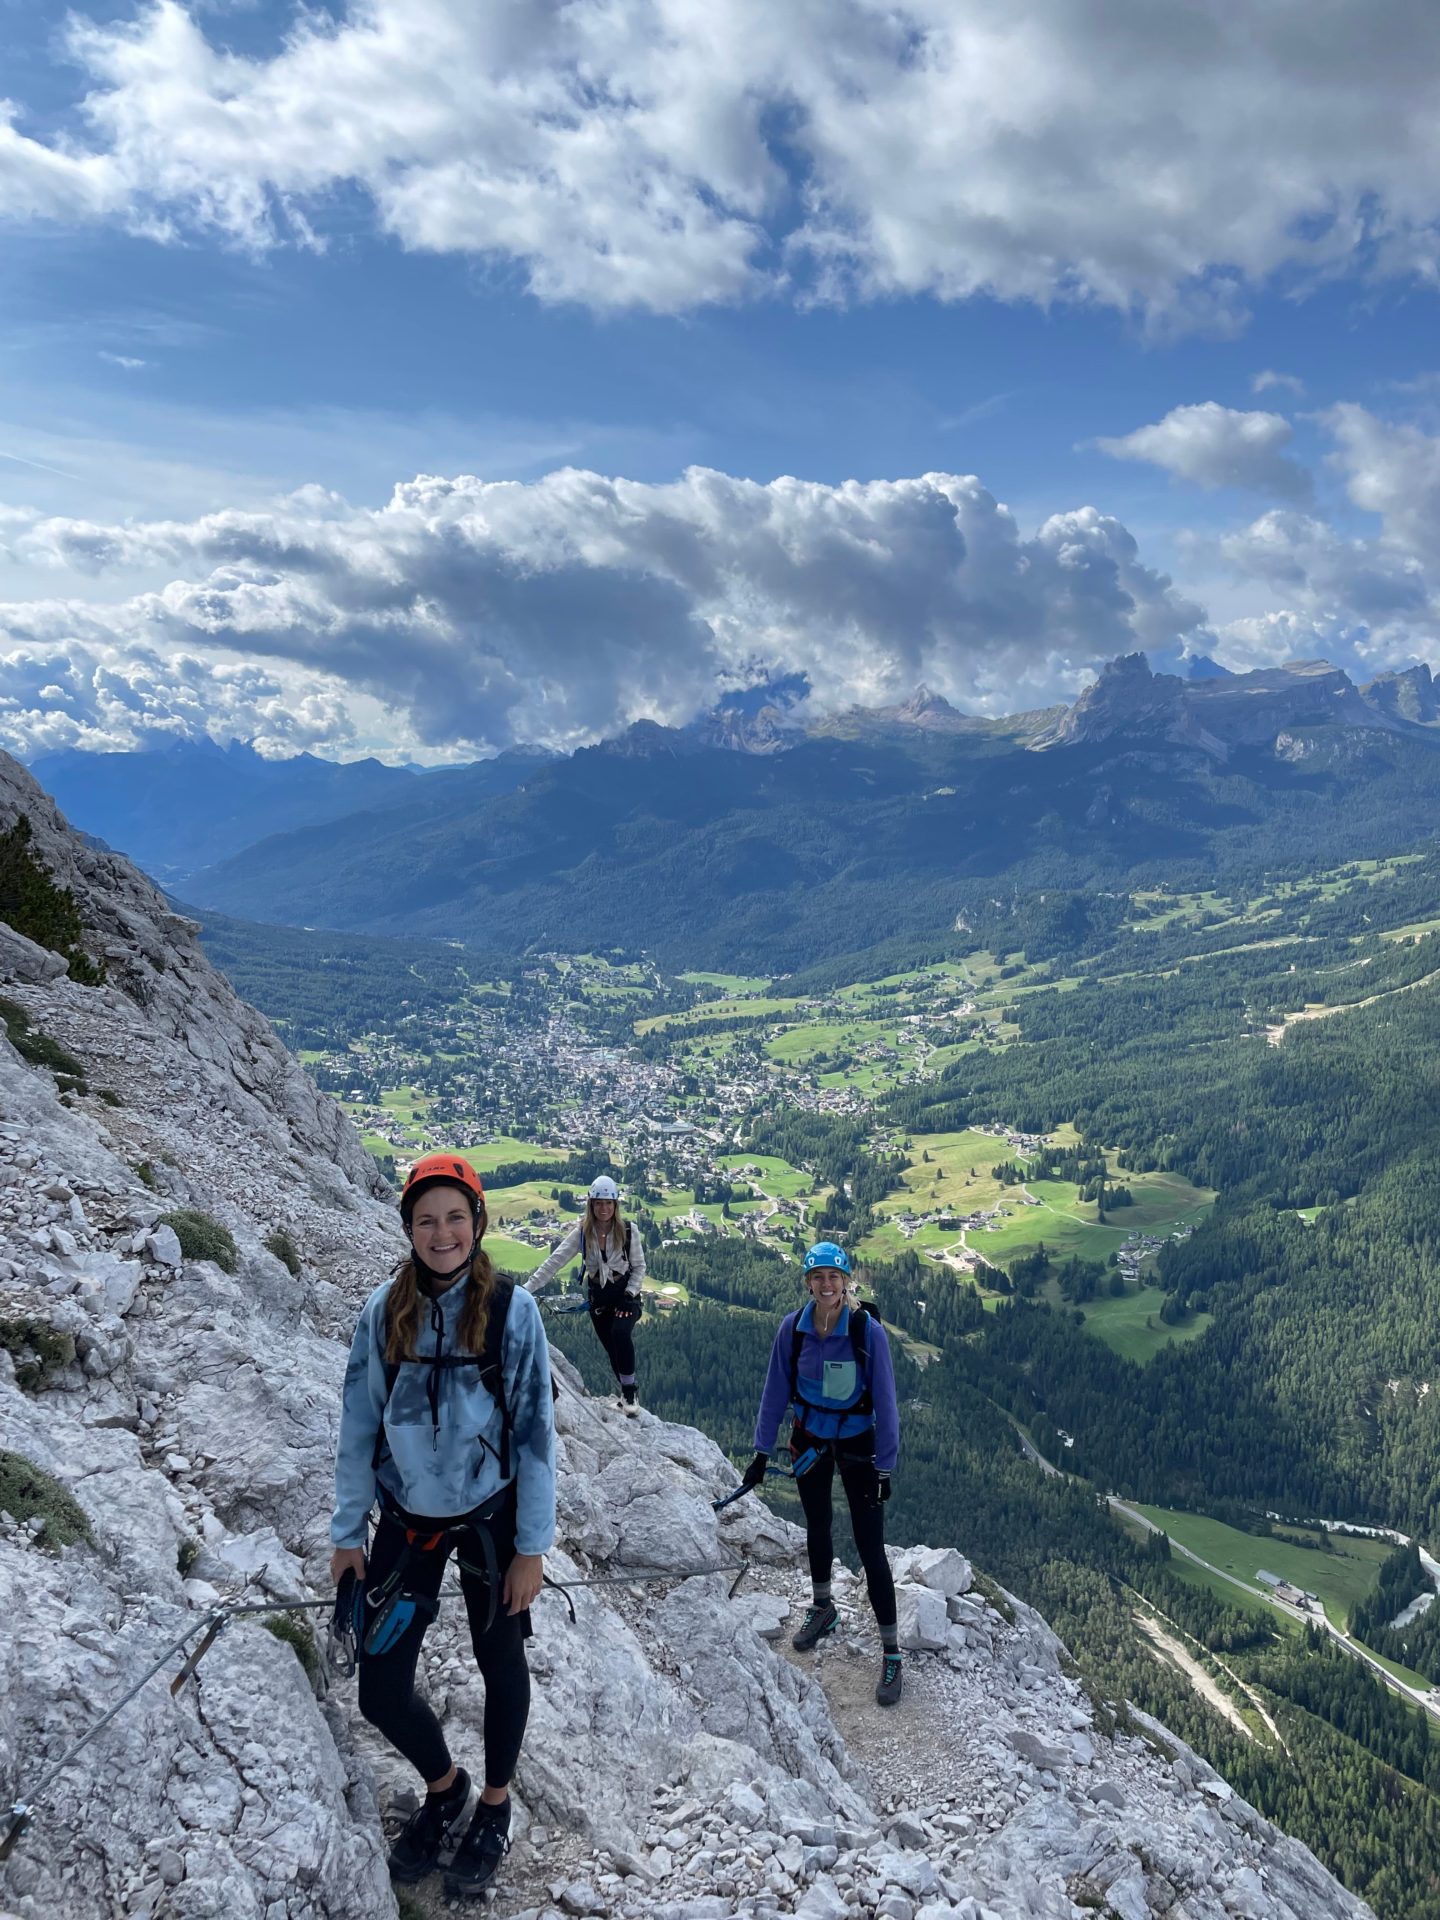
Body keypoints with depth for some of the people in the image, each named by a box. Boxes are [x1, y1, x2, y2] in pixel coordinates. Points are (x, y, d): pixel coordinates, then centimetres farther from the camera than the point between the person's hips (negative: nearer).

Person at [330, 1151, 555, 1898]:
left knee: (500, 1663, 15)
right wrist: (347, 1531, 2)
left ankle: (495, 1806, 41)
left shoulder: (510, 1309, -16)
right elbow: (359, 1425, -1)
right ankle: (442, 1786, 34)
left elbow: (535, 1430, -11)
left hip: (490, 1517, -2)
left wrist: (532, 1547, -10)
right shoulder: (385, 1310, -8)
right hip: (407, 1519, 2)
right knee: (380, 1690, 3)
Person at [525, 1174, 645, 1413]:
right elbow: (554, 1262, -15)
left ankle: (629, 1390, -11)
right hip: (599, 1298, 3)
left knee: (620, 1333, -28)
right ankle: (628, 1394, 28)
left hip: (626, 1294, -2)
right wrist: (527, 1288, -24)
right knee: (613, 1349, 5)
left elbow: (639, 1266, -3)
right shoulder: (582, 1233, -8)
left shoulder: (628, 1230, -11)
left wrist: (629, 1295, -16)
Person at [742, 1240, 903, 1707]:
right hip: (809, 1440, 3)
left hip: (856, 1445, -3)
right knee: (817, 1528, 22)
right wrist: (762, 1452, -3)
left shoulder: (868, 1330, -24)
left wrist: (884, 1467, -16)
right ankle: (823, 1608, 47)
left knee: (870, 1548, -3)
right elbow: (775, 1392, -6)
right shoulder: (793, 1327, -15)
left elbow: (884, 1402, -18)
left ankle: (892, 1653, 9)